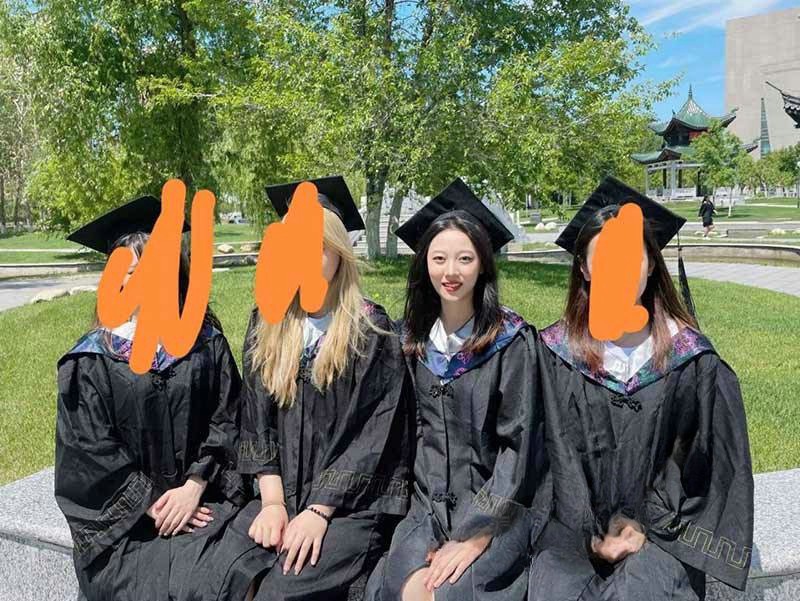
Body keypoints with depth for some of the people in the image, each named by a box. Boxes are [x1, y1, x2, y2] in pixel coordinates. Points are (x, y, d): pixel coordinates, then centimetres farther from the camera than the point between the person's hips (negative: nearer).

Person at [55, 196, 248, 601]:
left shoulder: (206, 344, 2)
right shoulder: (90, 363, -3)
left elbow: (226, 420, 1)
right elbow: (92, 450, -5)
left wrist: (193, 487, -10)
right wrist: (153, 505, -10)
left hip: (201, 501, 1)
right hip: (121, 515, -1)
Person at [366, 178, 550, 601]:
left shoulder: (512, 339, -9)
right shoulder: (412, 340, 4)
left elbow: (519, 443, -11)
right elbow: (418, 430, 6)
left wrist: (475, 535, -15)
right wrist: (433, 528, -3)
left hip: (499, 506, -3)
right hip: (432, 504, 3)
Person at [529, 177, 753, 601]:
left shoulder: (691, 360, -3)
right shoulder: (558, 352, -4)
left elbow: (696, 457, 0)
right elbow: (559, 457, -4)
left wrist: (645, 526, -7)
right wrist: (594, 535, -10)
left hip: (657, 527, 0)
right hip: (577, 523, 0)